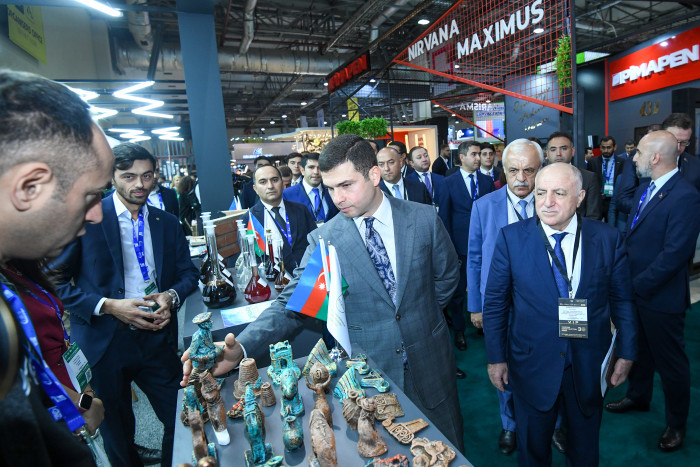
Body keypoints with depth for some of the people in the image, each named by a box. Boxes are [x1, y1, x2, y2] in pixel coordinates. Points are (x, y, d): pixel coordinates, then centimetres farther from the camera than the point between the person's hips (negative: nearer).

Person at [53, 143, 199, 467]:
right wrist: (106, 306, -17)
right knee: (118, 435, 17)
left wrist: (172, 296, -10)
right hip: (103, 341, -2)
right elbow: (56, 280, -7)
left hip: (157, 339, 3)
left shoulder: (166, 222, 5)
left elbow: (189, 272, 10)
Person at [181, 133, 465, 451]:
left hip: (429, 363, 2)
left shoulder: (424, 218, -10)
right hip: (368, 370, -1)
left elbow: (447, 276, 5)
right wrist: (240, 348, -28)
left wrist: (420, 315, 2)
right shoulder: (323, 239, -12)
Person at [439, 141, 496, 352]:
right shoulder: (449, 182, -1)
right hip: (460, 246, -2)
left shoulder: (487, 181, 8)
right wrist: (449, 246, -6)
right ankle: (459, 331, 23)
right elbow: (444, 216, -1)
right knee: (458, 290, 8)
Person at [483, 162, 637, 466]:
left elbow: (622, 300, 4)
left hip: (589, 366, 2)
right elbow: (495, 302, -7)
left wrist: (626, 352, 4)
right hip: (532, 364, -1)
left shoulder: (607, 238, -6)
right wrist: (496, 357, -5)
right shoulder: (511, 238, -12)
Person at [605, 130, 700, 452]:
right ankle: (638, 397, 46)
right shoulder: (644, 189, 6)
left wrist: (636, 285, -19)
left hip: (660, 298, -7)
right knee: (638, 348, 24)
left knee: (670, 361, 12)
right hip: (634, 289, 8)